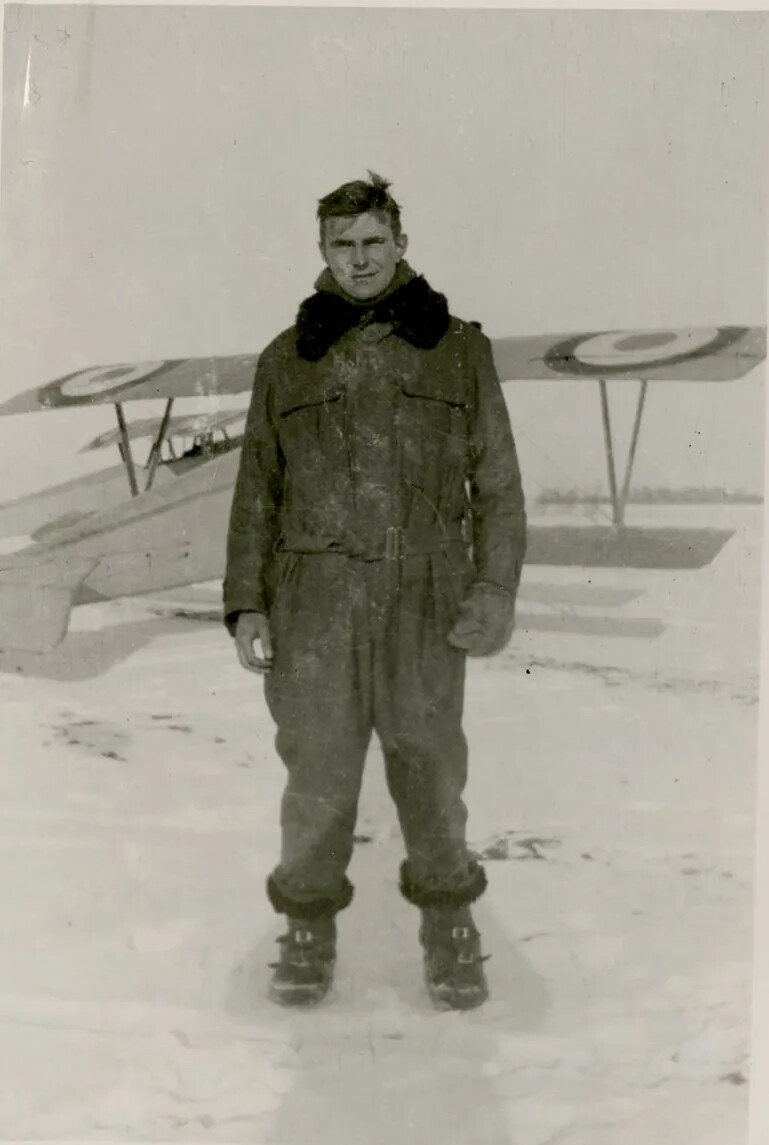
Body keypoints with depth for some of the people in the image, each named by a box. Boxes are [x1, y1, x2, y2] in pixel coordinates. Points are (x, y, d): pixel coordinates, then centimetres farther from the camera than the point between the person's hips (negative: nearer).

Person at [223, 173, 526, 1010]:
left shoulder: (458, 349, 7)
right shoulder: (286, 360, 10)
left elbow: (497, 482, 7)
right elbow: (257, 491, 11)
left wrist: (496, 588, -3)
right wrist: (246, 603, 4)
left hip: (423, 603, -1)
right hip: (312, 601, 1)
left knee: (428, 764, 6)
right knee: (317, 765, 4)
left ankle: (447, 923, 25)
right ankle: (309, 925, 23)